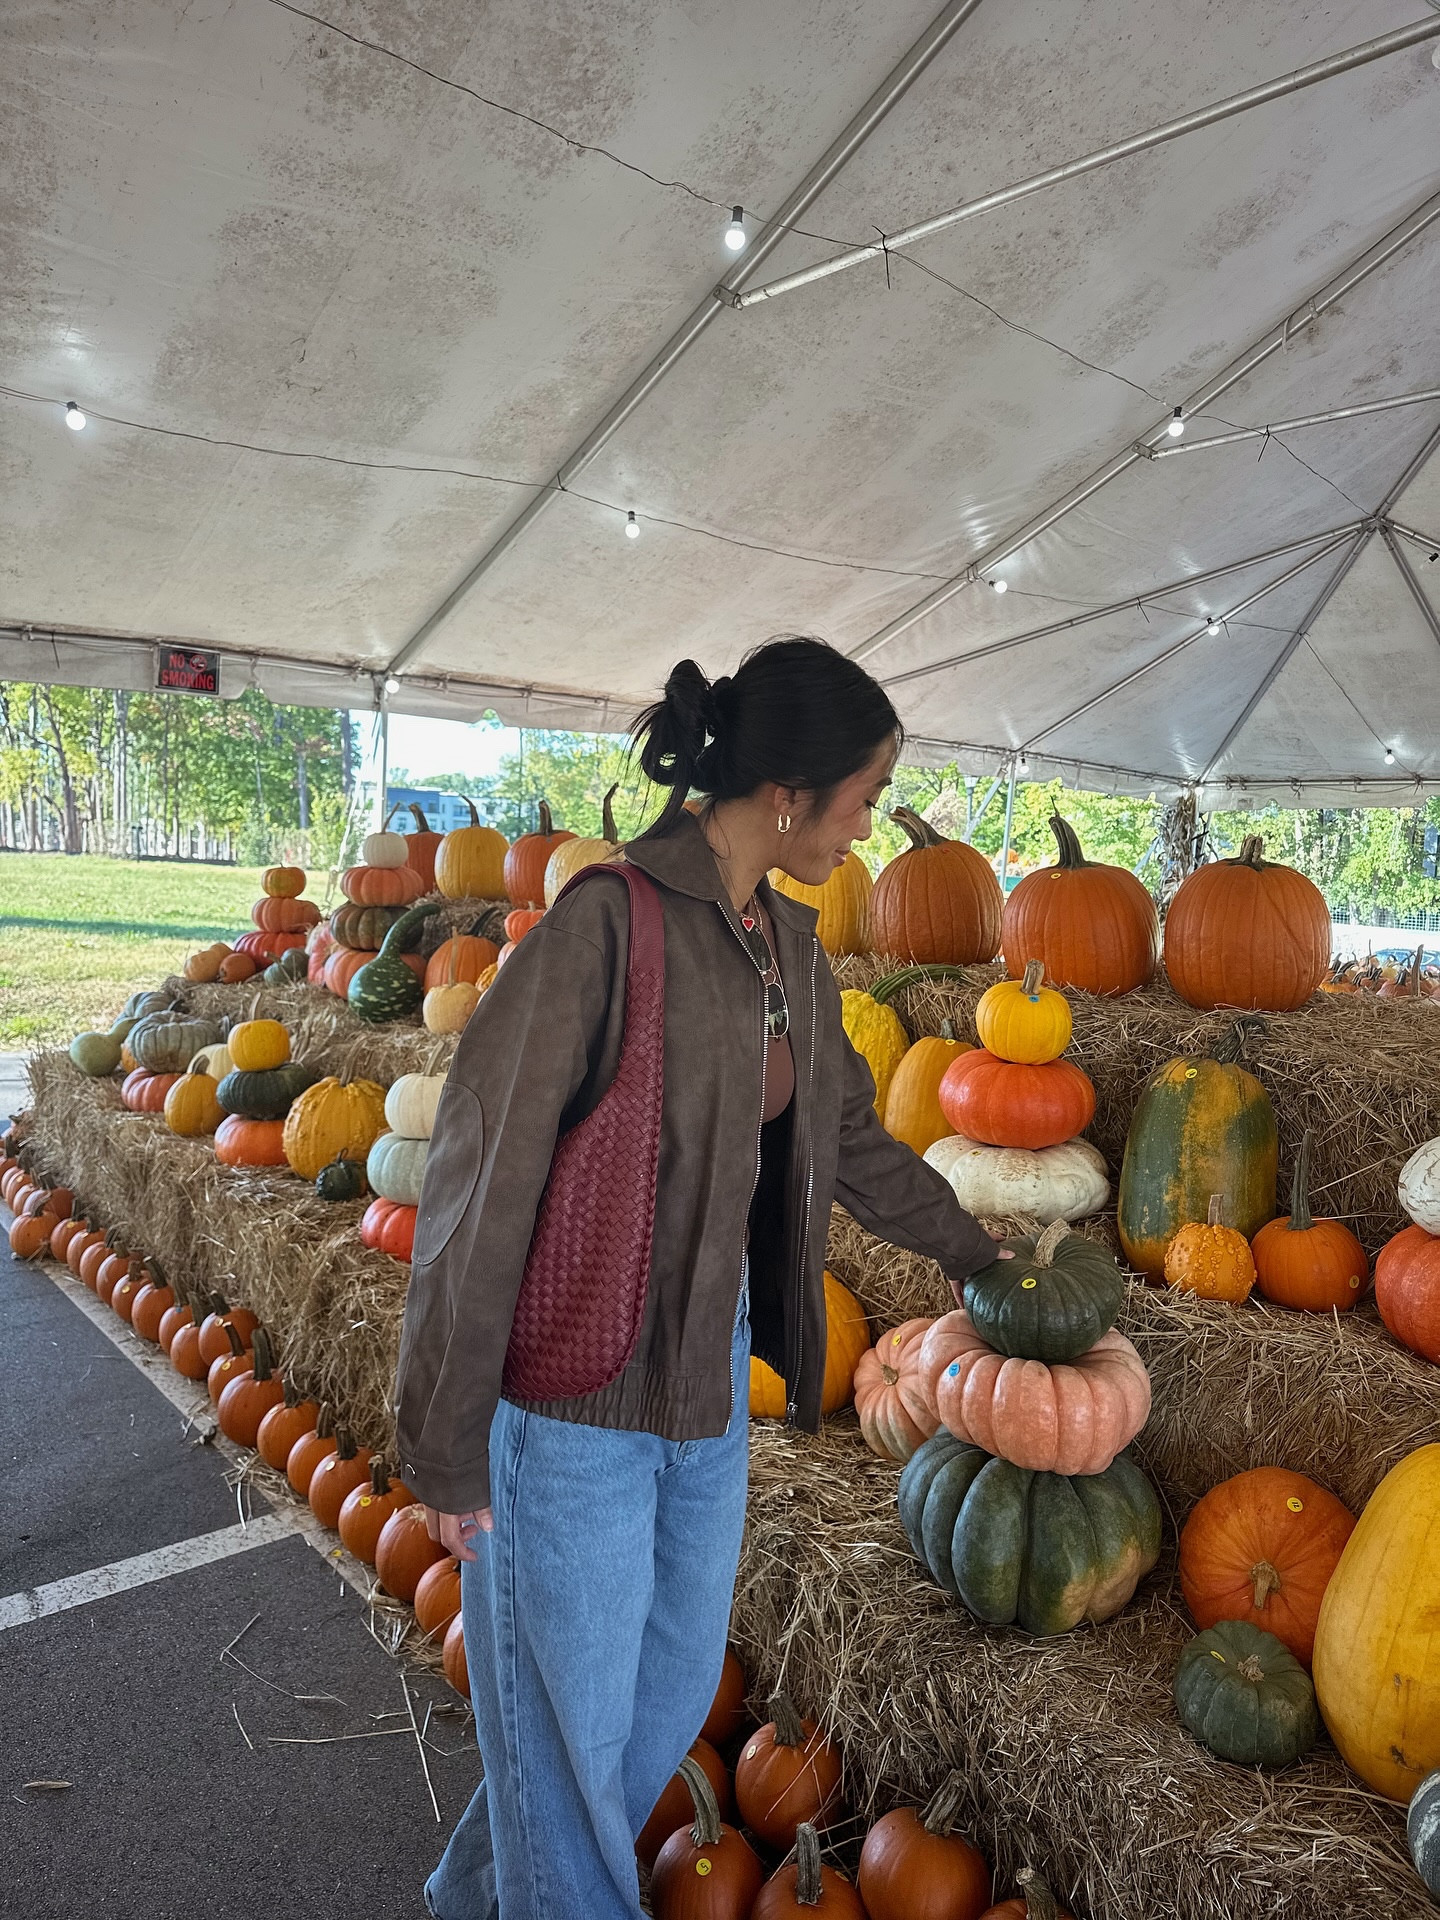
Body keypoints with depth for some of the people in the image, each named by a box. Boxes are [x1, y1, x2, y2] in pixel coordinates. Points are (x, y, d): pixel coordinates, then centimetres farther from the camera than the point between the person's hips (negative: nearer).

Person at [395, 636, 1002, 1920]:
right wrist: (448, 1446, -13)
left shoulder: (788, 945, 2)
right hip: (576, 1387, -8)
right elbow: (479, 1185, -19)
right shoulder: (608, 922, -22)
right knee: (572, 1710, 14)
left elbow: (848, 1136, 16)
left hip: (712, 1370, 8)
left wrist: (975, 1250, 28)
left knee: (678, 1682, 24)